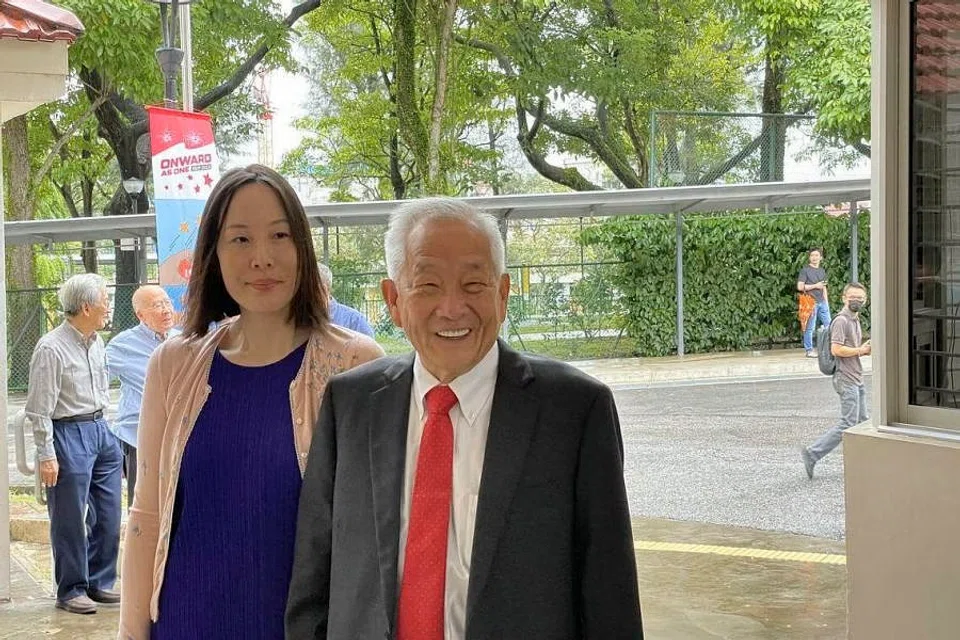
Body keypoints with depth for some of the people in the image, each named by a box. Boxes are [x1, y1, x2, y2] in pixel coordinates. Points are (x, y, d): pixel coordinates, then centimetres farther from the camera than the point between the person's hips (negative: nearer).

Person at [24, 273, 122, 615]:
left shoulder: (96, 342, 9)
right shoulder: (51, 349, -16)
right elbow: (40, 410, -16)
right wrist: (46, 456, -17)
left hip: (100, 430, 8)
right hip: (68, 434, -8)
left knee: (108, 516, 11)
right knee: (70, 521, 1)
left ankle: (100, 583, 24)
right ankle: (71, 590, 13)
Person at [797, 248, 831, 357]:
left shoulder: (822, 271, 17)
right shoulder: (805, 270, -3)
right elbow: (800, 287, -10)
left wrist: (826, 302, 16)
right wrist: (815, 286, -8)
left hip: (822, 302, 7)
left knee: (828, 325, 5)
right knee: (810, 327, -4)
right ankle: (809, 350, 3)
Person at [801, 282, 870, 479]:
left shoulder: (855, 320, 17)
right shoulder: (841, 320, -14)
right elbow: (836, 349, -23)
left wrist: (865, 349, 8)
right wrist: (860, 351, -13)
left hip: (857, 379, 10)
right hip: (846, 379, -10)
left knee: (861, 422, 10)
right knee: (848, 423, -10)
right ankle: (812, 453, -7)